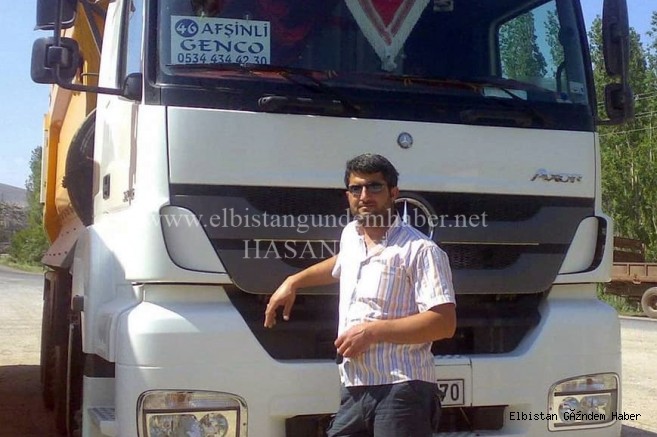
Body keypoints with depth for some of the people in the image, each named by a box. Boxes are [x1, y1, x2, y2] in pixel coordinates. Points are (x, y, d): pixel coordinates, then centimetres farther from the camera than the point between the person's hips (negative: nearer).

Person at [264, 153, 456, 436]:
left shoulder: (420, 250, -10)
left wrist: (372, 331, -17)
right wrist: (294, 281, 35)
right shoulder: (350, 235, 16)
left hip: (402, 391, -7)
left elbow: (444, 323, -16)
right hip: (354, 391, 7)